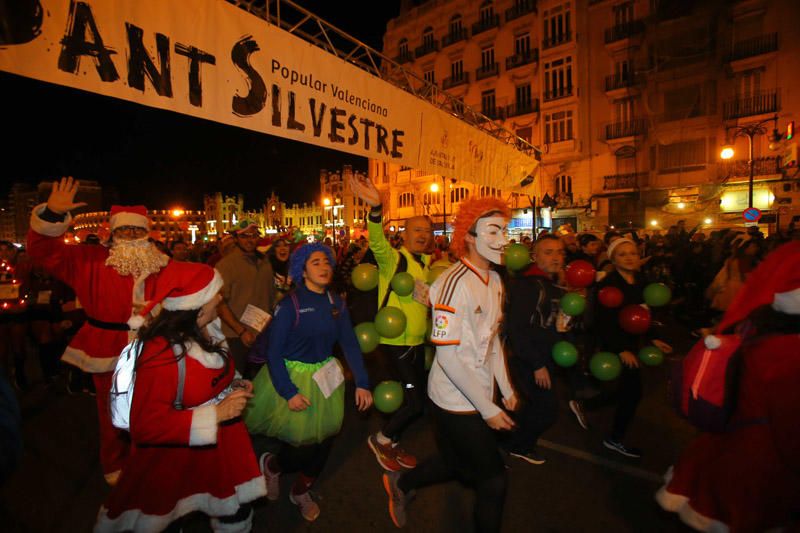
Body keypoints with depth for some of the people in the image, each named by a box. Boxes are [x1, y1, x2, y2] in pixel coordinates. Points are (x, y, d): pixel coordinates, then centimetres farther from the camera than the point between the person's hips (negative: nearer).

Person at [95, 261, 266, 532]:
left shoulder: (209, 329, -3)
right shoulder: (161, 353, -28)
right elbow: (146, 426, -28)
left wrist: (235, 386, 0)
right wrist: (216, 414, -28)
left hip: (221, 444, 7)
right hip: (175, 455, -6)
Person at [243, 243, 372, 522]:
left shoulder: (336, 302, -2)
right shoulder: (290, 304, -16)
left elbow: (350, 343, -3)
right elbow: (273, 352, -15)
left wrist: (362, 382, -9)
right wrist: (288, 392, -19)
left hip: (325, 378, 5)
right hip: (292, 378, -5)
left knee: (324, 440, 14)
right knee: (303, 446, 0)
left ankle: (301, 490, 43)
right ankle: (270, 464, 36)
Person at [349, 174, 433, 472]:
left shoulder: (428, 264, 10)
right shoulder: (394, 258, -12)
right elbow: (378, 242, -34)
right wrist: (376, 208, -52)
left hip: (418, 342, 8)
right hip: (396, 342, -8)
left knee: (416, 401, 16)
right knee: (414, 403, -6)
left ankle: (391, 443, 37)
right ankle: (380, 439, 20)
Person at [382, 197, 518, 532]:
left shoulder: (495, 280, 3)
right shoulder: (455, 283, -24)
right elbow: (447, 354, -24)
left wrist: (506, 389, 10)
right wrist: (487, 408, -19)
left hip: (479, 396, 8)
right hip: (456, 401, -8)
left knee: (455, 464, 24)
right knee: (493, 481, 8)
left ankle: (400, 483, 47)